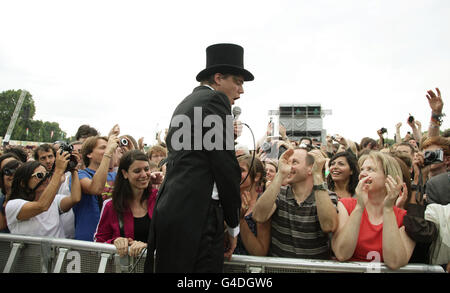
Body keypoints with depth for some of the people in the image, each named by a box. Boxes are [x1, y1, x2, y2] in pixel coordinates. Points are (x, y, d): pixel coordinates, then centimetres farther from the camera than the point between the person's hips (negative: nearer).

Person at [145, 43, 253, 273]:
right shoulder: (215, 99, -6)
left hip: (172, 209, 10)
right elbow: (226, 166, -11)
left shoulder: (186, 103, 21)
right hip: (197, 213, -9)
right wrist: (233, 225, 0)